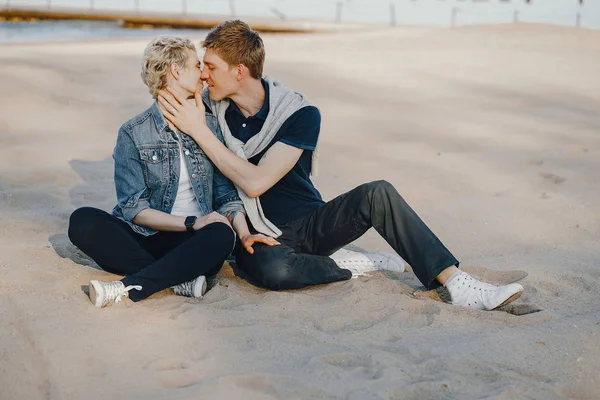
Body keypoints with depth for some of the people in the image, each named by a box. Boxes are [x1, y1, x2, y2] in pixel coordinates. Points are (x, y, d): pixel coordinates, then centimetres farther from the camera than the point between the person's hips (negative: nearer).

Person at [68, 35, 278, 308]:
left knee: (222, 235, -32)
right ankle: (181, 279, -30)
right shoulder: (133, 134, 0)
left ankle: (129, 287, -32)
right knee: (82, 221, -27)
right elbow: (133, 208, -7)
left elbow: (226, 193, 10)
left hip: (191, 244, 1)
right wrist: (191, 222, -17)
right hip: (144, 237, -1)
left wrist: (245, 234, -8)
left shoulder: (209, 125, 12)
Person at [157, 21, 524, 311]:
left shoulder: (301, 114, -13)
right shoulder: (209, 104, -3)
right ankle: (350, 266, -11)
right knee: (274, 270, -38)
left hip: (312, 224, 0)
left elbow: (255, 182, -22)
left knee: (377, 193, -27)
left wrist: (199, 129, -24)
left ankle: (456, 282, -27)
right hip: (261, 238, 0)